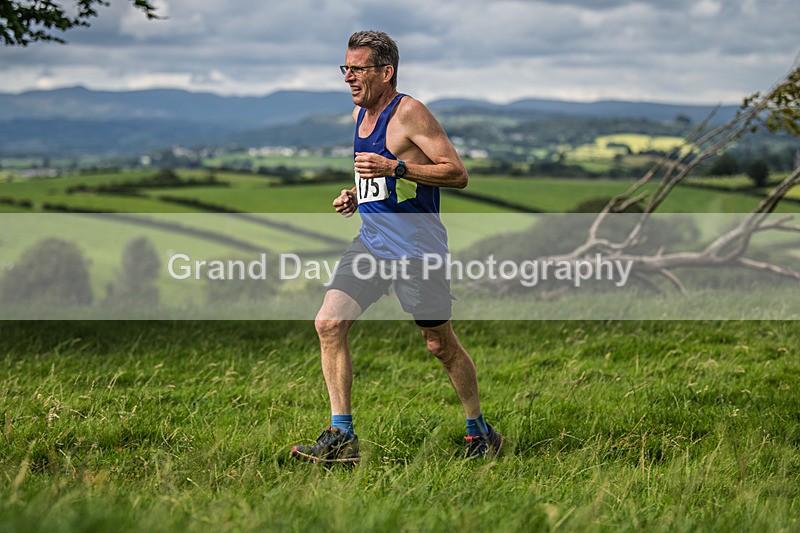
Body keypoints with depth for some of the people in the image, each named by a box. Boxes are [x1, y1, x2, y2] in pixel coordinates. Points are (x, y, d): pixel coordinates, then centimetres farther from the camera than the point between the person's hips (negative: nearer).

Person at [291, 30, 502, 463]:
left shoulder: (409, 112, -11)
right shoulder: (360, 114, 14)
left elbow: (457, 174, -15)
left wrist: (394, 168, -23)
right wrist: (356, 196, 10)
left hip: (416, 246, -7)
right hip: (371, 242, 7)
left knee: (441, 345, 3)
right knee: (328, 324, -8)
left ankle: (480, 432, 24)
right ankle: (341, 438, -4)